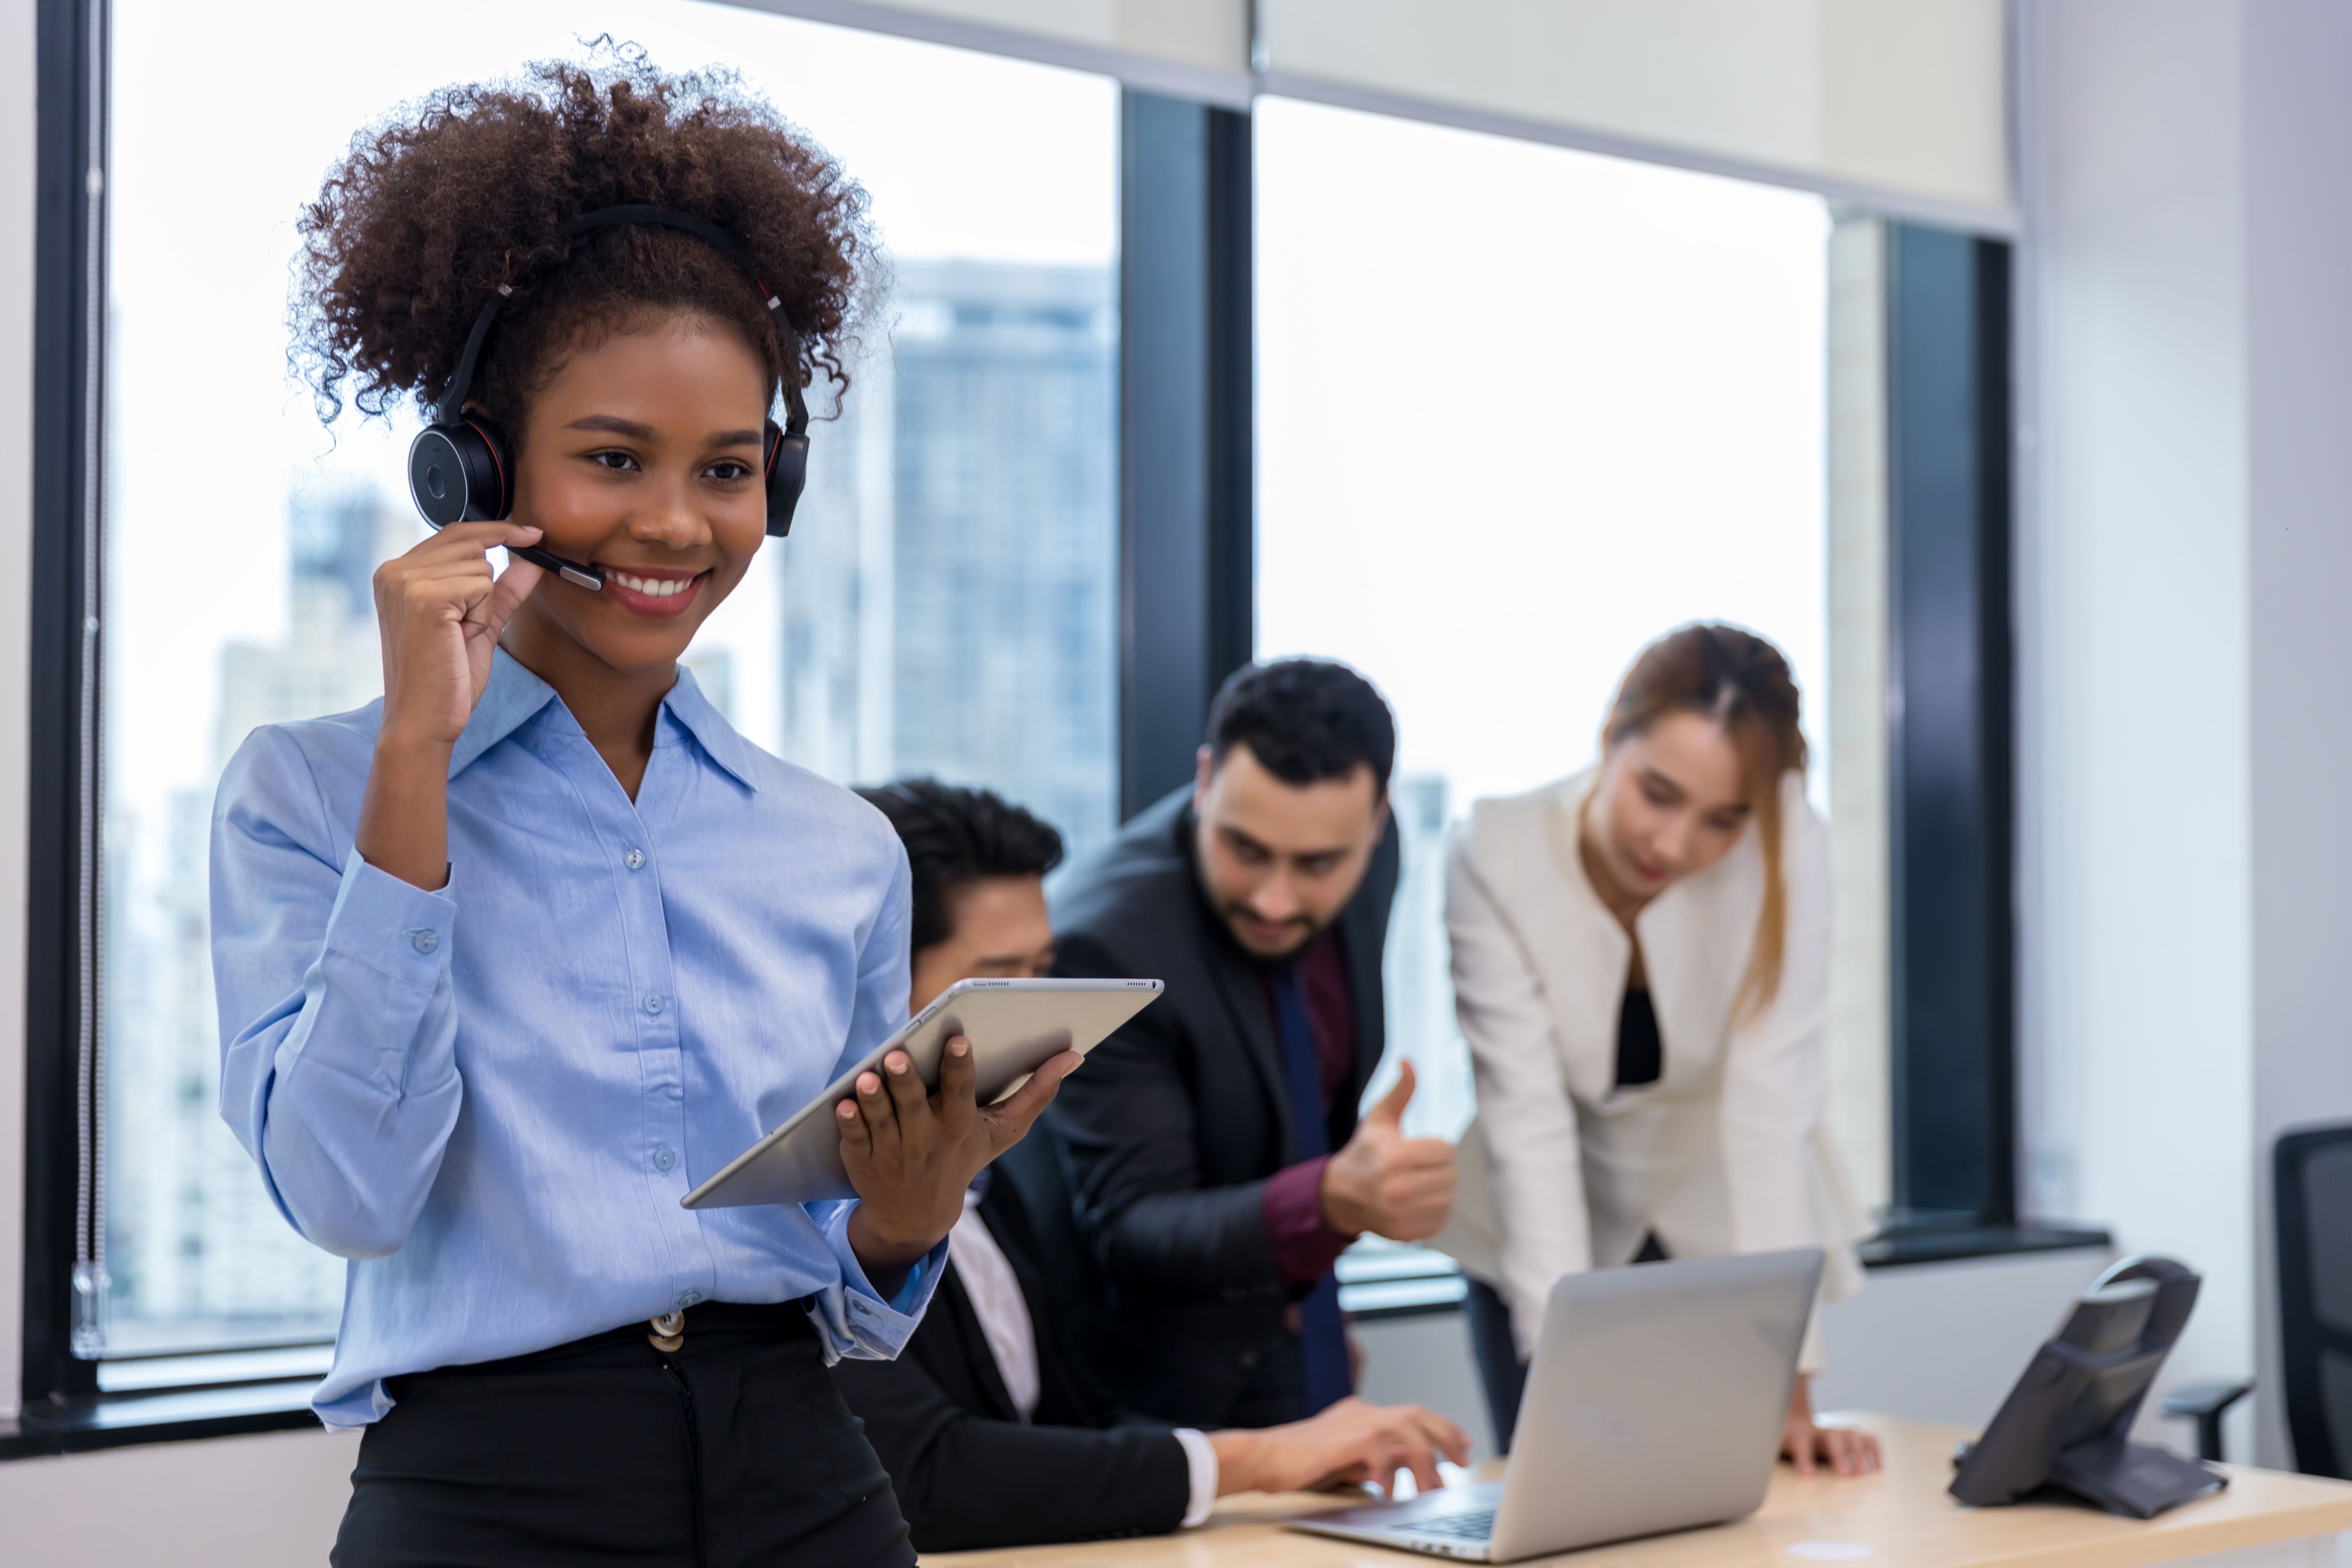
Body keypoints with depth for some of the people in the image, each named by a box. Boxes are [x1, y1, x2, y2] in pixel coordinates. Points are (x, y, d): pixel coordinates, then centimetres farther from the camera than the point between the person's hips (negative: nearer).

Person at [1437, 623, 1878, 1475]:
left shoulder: (1785, 847, -23)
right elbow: (1528, 1125, -28)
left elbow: (1768, 1106, -27)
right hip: (1547, 1241, 0)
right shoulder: (1496, 855, -23)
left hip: (1721, 1236, 0)